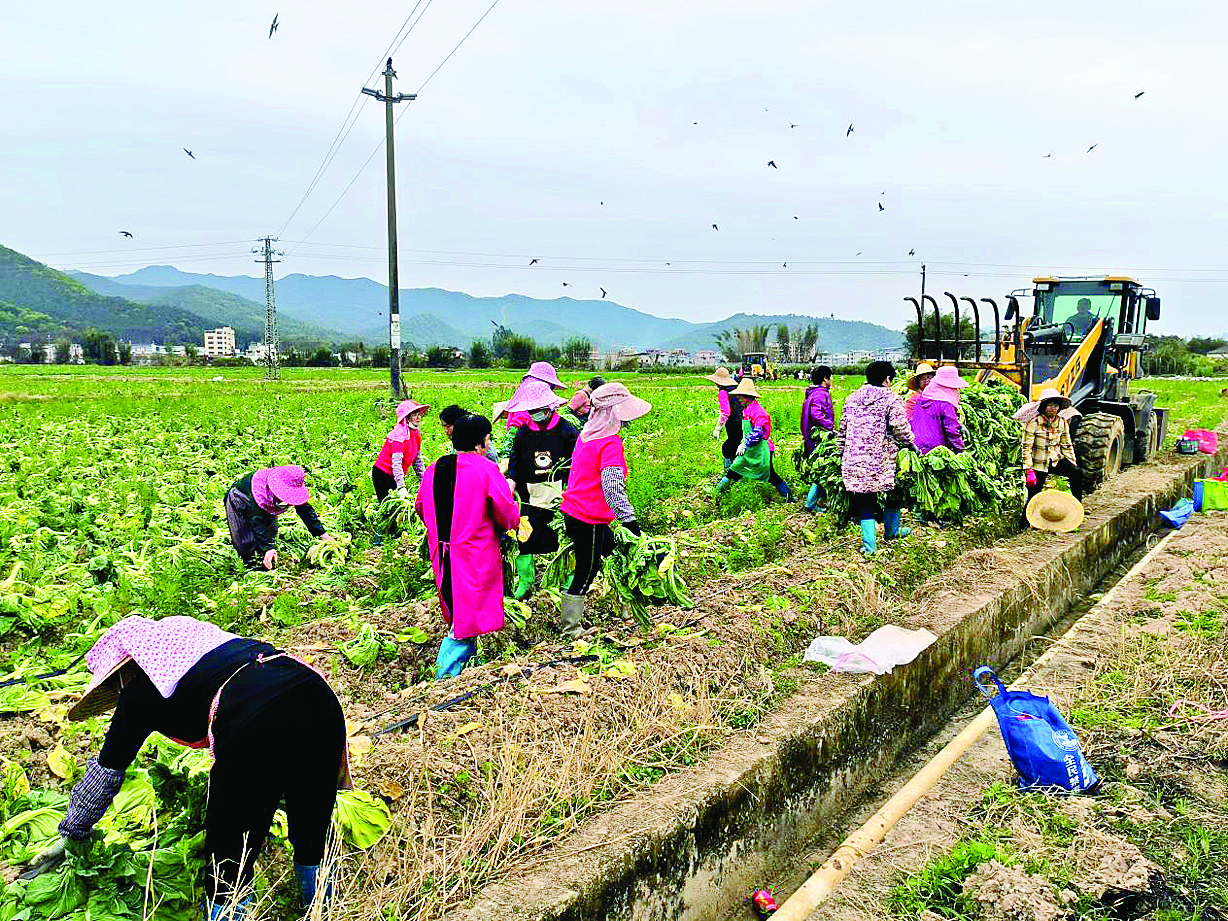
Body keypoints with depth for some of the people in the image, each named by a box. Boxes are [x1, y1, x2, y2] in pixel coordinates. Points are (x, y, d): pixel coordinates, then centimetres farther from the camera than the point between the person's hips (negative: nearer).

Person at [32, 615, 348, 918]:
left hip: (255, 725, -7)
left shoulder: (139, 693, 19)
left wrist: (70, 835, 49)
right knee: (313, 841, 25)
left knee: (227, 866, 14)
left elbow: (106, 773, 30)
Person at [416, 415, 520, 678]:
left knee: (457, 610, 20)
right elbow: (506, 513, -14)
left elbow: (420, 506, 16)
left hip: (441, 551, 7)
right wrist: (512, 522, 8)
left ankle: (468, 658, 33)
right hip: (475, 554, -7)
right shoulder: (486, 469, -14)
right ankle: (447, 673, -1)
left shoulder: (433, 469, 5)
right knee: (468, 614, 1)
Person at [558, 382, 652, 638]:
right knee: (587, 571, 4)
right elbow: (612, 486, -30)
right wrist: (629, 519, -28)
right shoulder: (611, 443, -21)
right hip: (589, 520, -9)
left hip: (573, 510, 9)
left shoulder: (588, 434, 8)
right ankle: (571, 629, 17)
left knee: (615, 550, 23)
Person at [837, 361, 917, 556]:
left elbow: (843, 428, 15)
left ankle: (869, 544, 2)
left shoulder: (853, 397, 11)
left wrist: (841, 452, 24)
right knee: (893, 493, 20)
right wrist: (911, 445, 4)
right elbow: (900, 427, -10)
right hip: (883, 458, -4)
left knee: (865, 499, 6)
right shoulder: (891, 398, -4)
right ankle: (891, 531, 38)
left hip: (854, 459, 4)